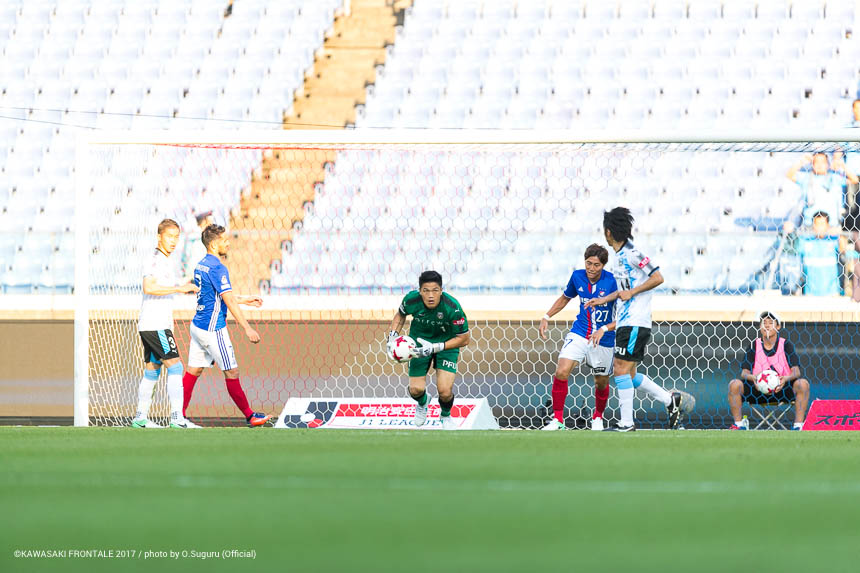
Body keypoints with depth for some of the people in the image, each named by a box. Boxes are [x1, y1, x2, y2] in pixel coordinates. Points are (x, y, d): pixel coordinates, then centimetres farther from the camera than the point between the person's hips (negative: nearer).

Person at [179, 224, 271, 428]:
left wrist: (245, 300, 25)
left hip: (198, 325, 9)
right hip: (213, 328, -9)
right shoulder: (217, 268, -18)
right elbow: (229, 302, -21)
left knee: (193, 371, 10)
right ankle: (249, 415, 8)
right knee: (232, 371, 0)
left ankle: (179, 417, 8)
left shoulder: (201, 265, 11)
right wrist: (247, 328, -20)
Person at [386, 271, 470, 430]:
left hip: (447, 342, -2)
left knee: (445, 391, -13)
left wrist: (435, 347, -28)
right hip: (420, 340, 2)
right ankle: (422, 403, 36)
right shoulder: (411, 300, -25)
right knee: (416, 390, -5)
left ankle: (445, 415, 25)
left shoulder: (452, 307, -33)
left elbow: (464, 338, -20)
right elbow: (400, 314, 2)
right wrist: (392, 335, -13)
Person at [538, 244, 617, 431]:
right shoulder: (577, 276, -4)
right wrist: (546, 317, 8)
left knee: (601, 382, 11)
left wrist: (604, 329, -30)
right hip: (579, 335, 2)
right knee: (561, 372, -16)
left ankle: (598, 417, 40)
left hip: (603, 341, -2)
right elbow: (565, 298, 17)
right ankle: (557, 419, -5)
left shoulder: (612, 282, -17)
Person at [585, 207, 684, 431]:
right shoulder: (620, 255, 16)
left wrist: (631, 293, -17)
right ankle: (669, 399, 18)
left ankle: (626, 423, -6)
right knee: (628, 373, 11)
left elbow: (657, 278, -18)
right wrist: (604, 299, 25)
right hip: (625, 322, 10)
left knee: (621, 370, -9)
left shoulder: (631, 253, -14)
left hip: (635, 323, -10)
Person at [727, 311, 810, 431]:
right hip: (758, 391, 1)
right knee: (734, 384, -25)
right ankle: (739, 424, -12)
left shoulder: (786, 345, 2)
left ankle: (798, 425, -23)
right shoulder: (754, 346, 4)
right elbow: (744, 372, -1)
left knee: (803, 384, -29)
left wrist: (786, 379, -30)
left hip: (781, 390, -1)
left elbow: (796, 371, -7)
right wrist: (753, 378, -26)